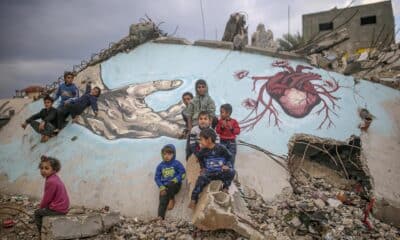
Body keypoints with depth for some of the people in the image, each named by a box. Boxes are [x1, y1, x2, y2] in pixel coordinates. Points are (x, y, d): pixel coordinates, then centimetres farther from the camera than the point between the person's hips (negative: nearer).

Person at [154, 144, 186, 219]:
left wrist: (175, 180, -19)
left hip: (175, 185, -2)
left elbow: (182, 174, -3)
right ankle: (160, 217, -20)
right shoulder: (160, 166, 6)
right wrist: (161, 187, -7)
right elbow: (157, 177, 7)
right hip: (164, 186, 3)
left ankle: (172, 199, -9)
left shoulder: (176, 163, -2)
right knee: (162, 201, -15)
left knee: (170, 184, -35)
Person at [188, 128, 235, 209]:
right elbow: (199, 158, 23)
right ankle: (194, 199, -19)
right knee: (201, 179, -29)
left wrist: (227, 165, -7)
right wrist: (203, 167, 15)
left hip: (221, 172, -1)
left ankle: (225, 188, -5)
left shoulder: (221, 148, -8)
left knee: (231, 172, -29)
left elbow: (229, 157, 6)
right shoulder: (203, 151, 0)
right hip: (209, 173, 1)